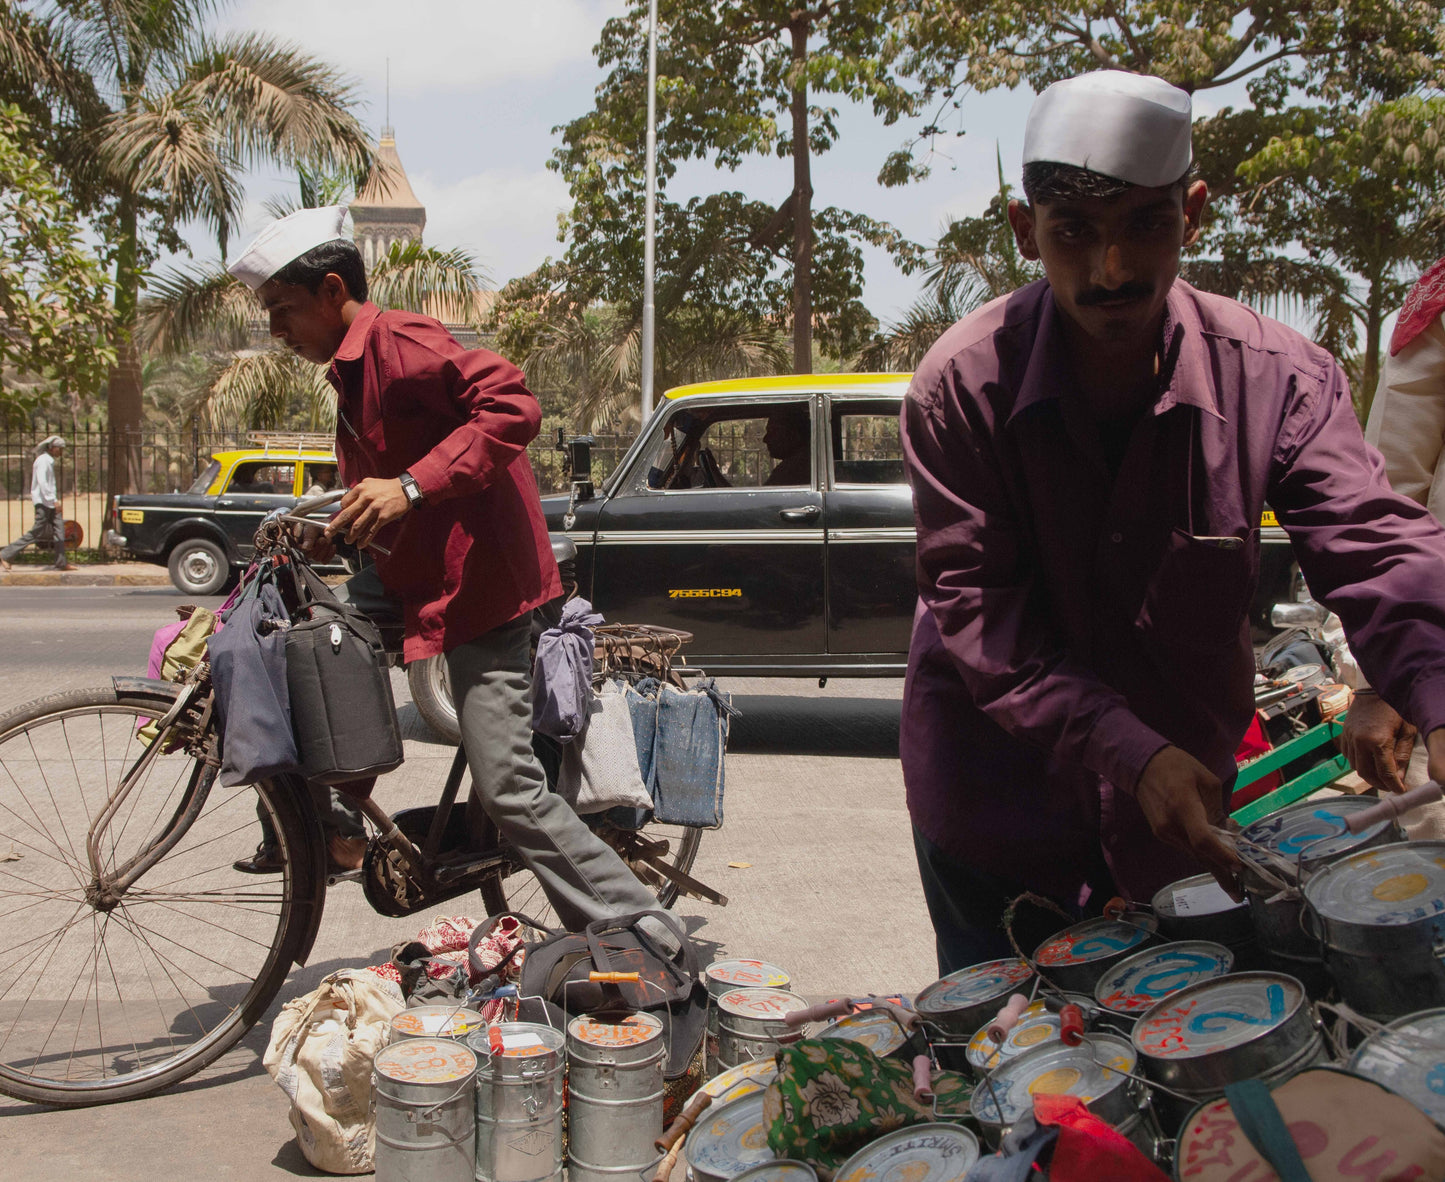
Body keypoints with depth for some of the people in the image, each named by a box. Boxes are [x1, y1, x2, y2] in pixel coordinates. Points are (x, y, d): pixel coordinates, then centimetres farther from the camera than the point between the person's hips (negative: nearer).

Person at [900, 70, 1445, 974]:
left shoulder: (1278, 378, -13)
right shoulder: (963, 385, -18)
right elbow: (975, 608, -20)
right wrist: (1127, 751, -31)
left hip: (1187, 790, 2)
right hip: (996, 791, -1)